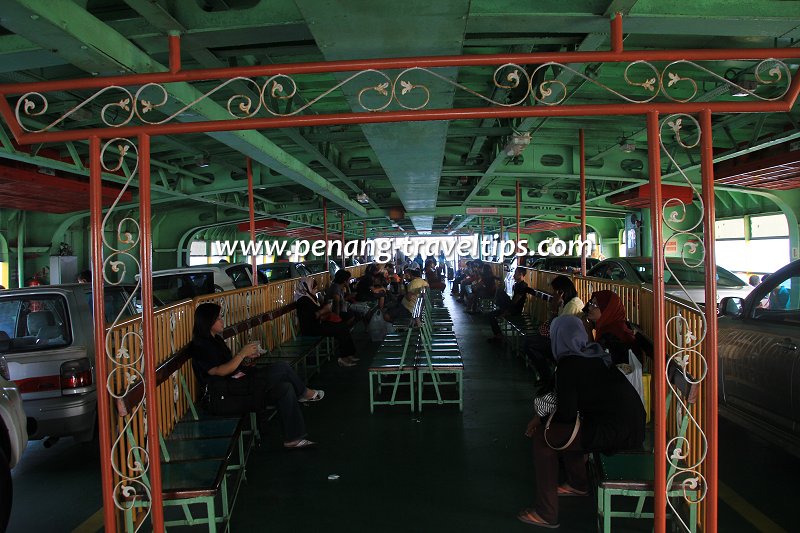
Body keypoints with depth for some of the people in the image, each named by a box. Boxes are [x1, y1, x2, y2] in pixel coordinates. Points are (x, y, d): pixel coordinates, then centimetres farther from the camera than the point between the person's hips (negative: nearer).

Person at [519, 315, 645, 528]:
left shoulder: (569, 365, -12)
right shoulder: (595, 355, 14)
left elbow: (566, 413, -11)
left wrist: (542, 420, 8)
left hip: (615, 433, -9)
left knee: (543, 437, -3)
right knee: (562, 427, 25)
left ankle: (546, 513, 1)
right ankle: (578, 484, 40)